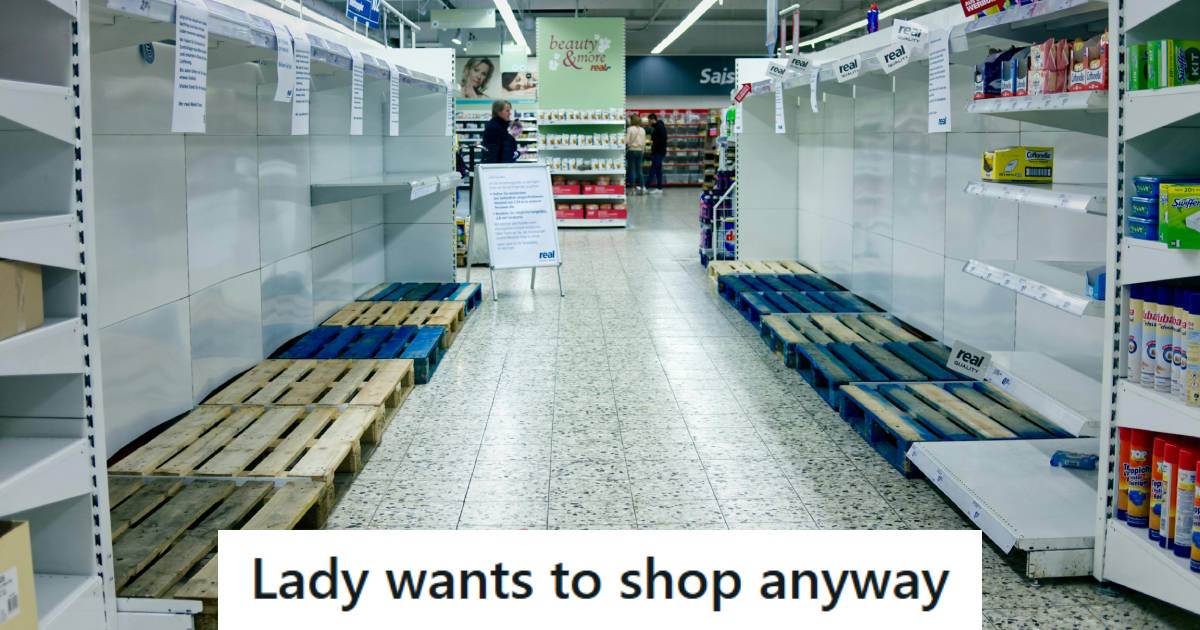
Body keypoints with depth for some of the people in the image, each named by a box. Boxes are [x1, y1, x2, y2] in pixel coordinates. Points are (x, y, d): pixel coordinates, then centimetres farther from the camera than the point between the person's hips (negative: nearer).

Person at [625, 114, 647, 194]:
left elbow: (627, 141, -14)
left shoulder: (630, 129, -10)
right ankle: (642, 187, 7)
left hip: (632, 150, -5)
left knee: (631, 170, 1)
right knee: (639, 169, 10)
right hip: (640, 151, 5)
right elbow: (644, 142, 8)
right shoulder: (642, 130, 5)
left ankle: (633, 188, 0)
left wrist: (627, 148, 4)